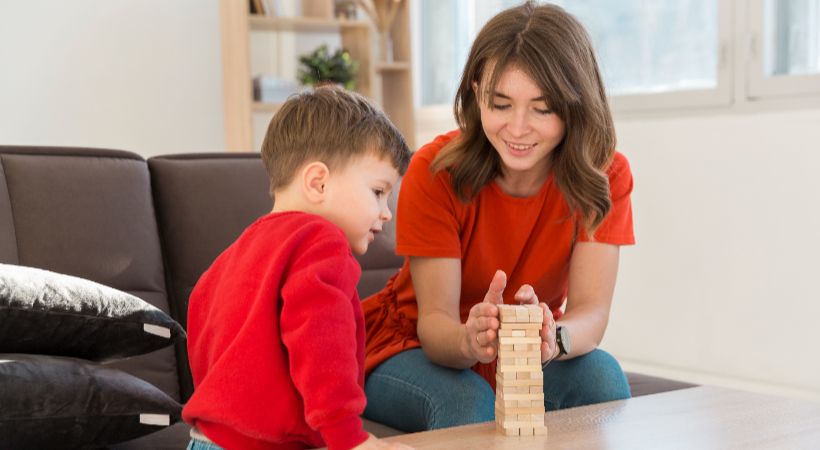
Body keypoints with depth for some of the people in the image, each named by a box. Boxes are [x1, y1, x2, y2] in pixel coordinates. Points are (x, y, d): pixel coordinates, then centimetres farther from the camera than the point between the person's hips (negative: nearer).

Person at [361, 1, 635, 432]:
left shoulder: (605, 175, -16)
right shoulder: (436, 170, -22)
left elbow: (591, 310, -25)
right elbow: (434, 317, -25)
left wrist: (553, 337, -50)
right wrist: (468, 340, -50)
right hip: (416, 347, -2)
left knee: (600, 375, -29)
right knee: (467, 400, -35)